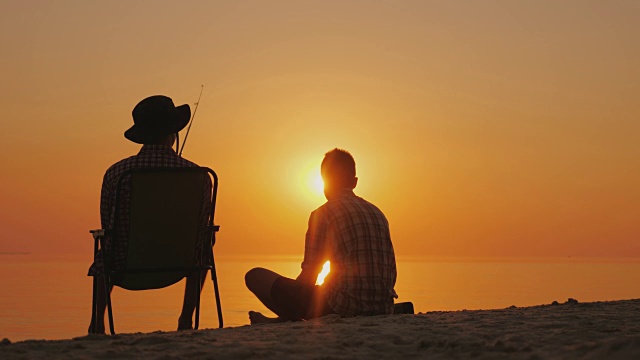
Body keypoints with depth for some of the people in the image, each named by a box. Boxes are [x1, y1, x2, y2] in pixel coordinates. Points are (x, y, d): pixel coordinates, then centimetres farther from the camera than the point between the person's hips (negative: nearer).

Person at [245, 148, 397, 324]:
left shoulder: (323, 213, -3)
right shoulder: (377, 213, 15)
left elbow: (308, 276, -5)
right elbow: (391, 274, 16)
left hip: (344, 306, -7)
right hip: (383, 309, 7)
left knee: (255, 276, 2)